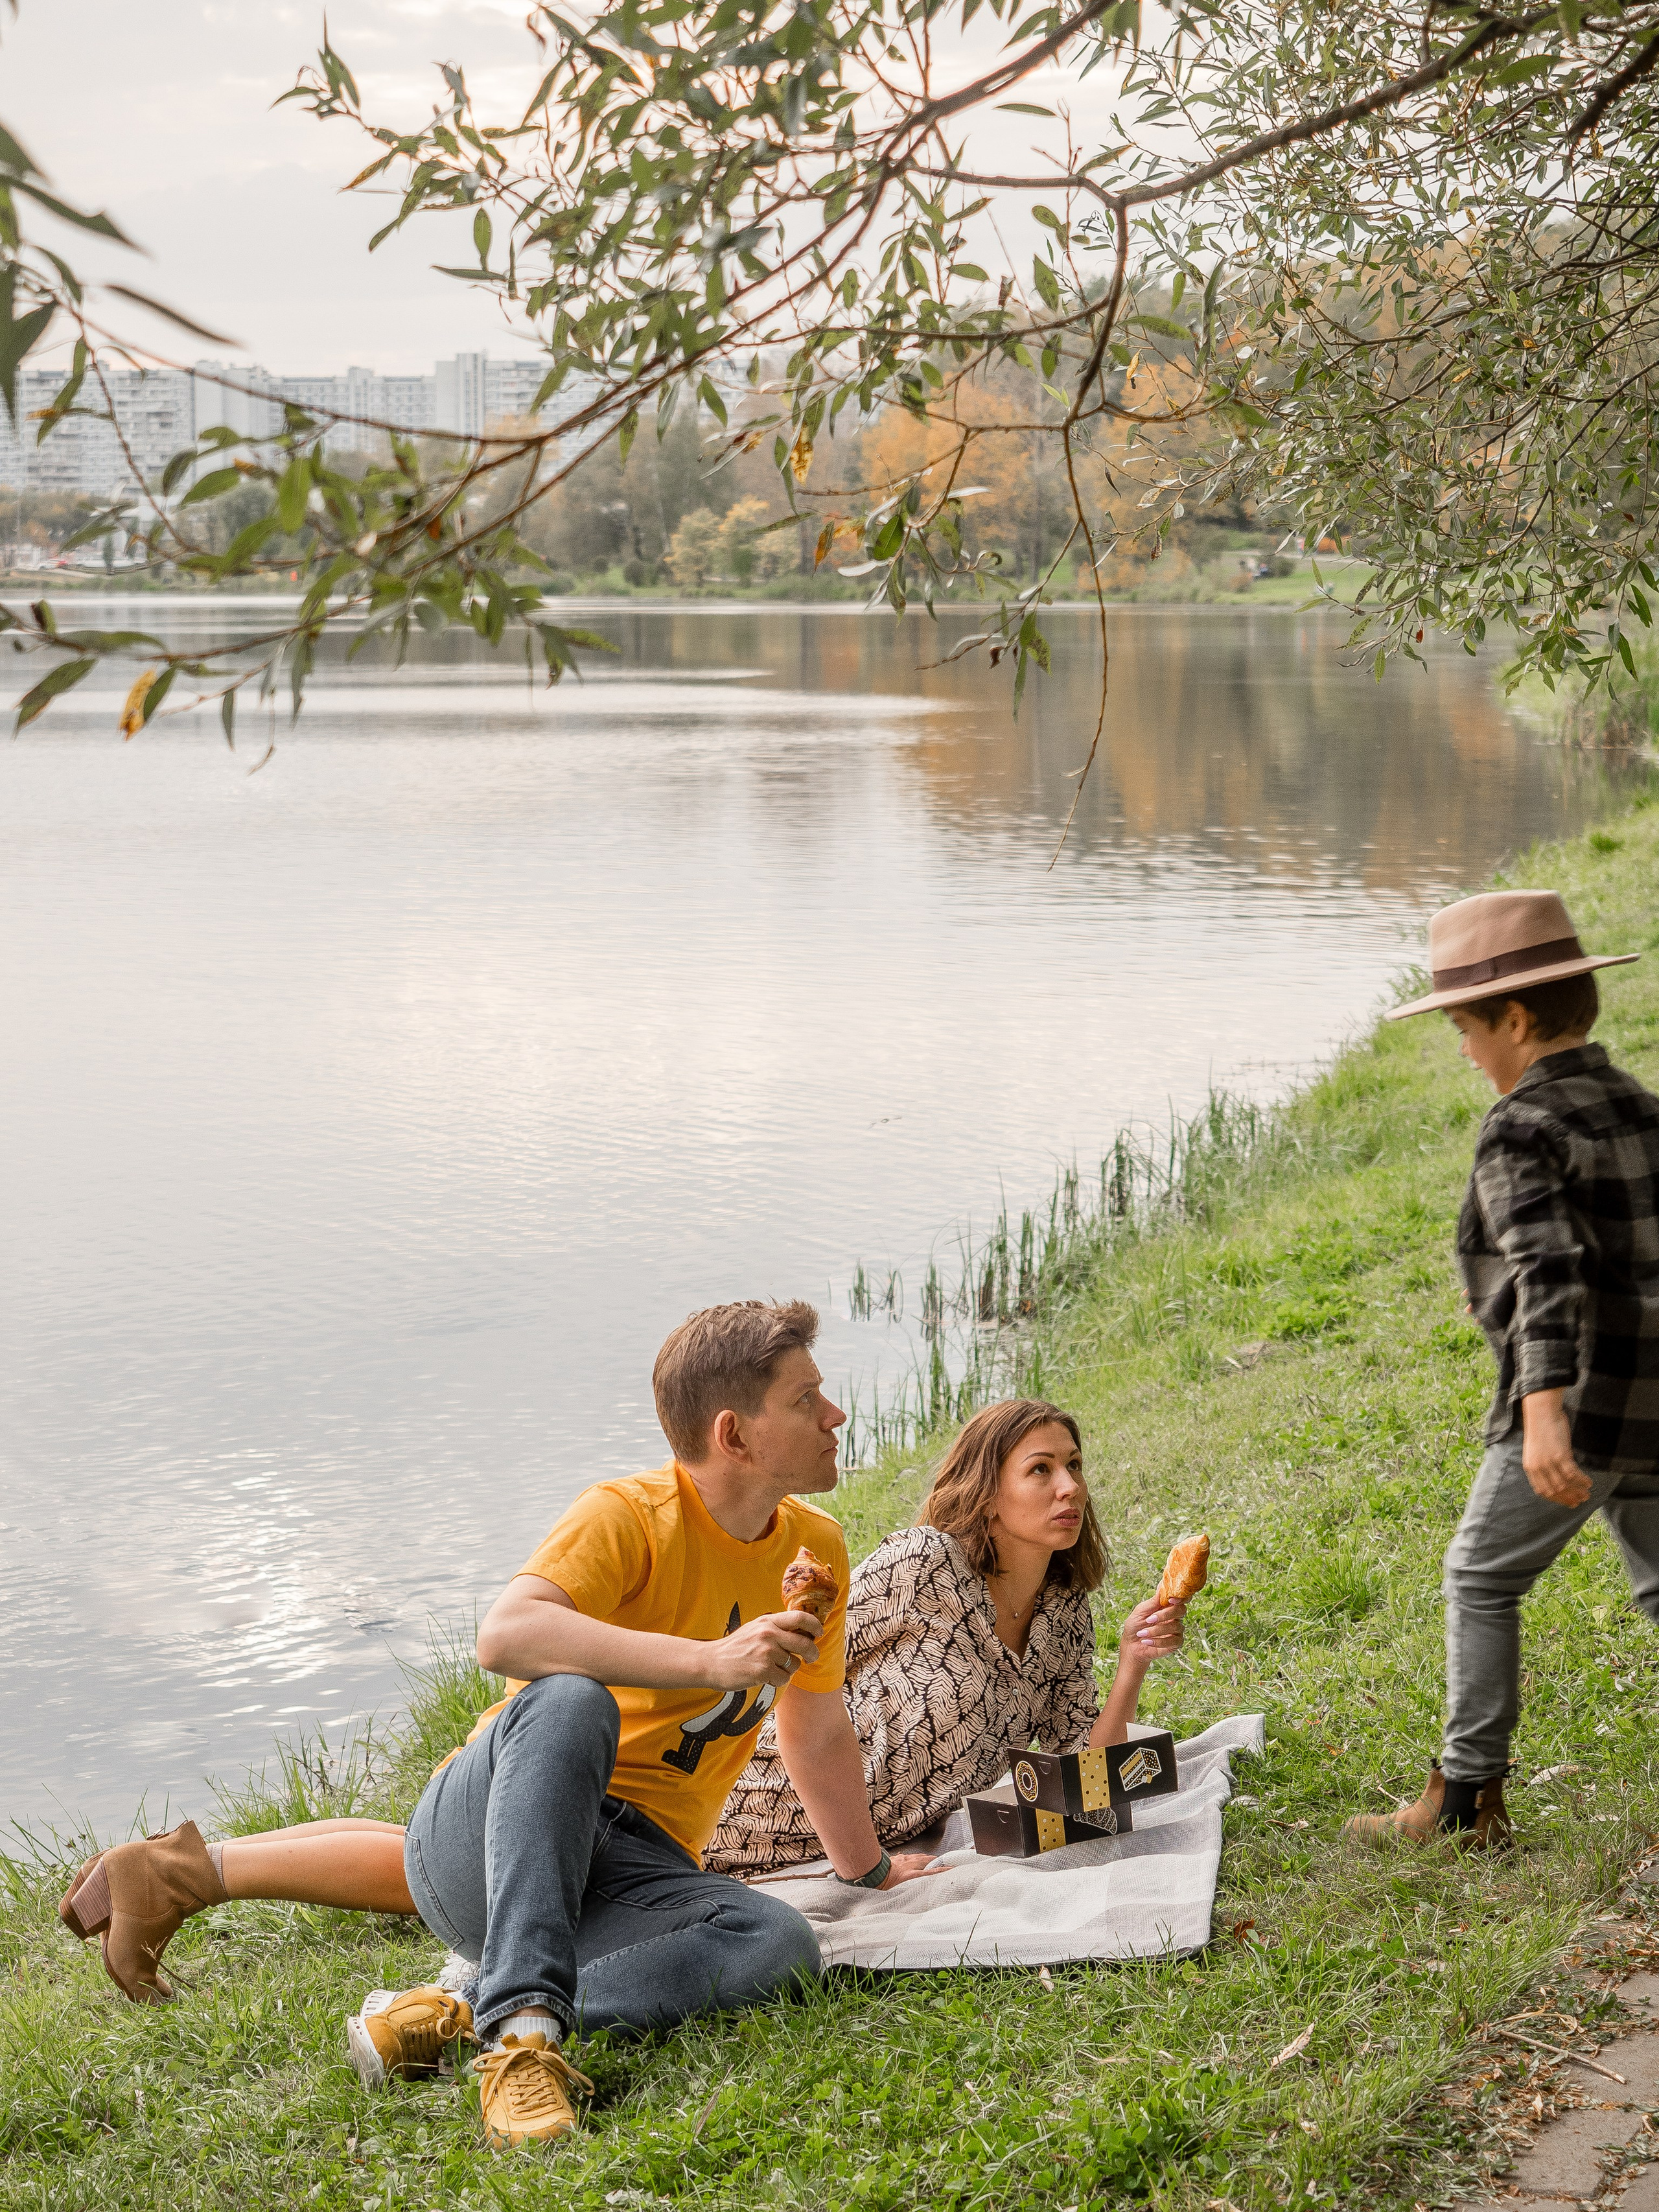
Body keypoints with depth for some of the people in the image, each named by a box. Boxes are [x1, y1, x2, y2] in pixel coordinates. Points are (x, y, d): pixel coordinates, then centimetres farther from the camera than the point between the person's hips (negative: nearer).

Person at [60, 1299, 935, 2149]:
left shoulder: (816, 1549, 5)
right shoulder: (629, 1515, -15)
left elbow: (817, 1733, 20)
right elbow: (505, 1635, -33)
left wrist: (867, 1870, 30)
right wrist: (710, 1659, -37)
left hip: (622, 1874, 6)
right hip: (492, 1816, -6)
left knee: (777, 1945, -24)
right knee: (573, 1701, -36)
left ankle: (455, 2015, -18)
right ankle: (523, 2023, -44)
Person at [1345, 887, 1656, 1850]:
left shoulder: (1522, 1132, -14)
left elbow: (1549, 1270, -28)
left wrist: (1543, 1410, -37)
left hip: (1576, 1406, -7)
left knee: (1483, 1580, 8)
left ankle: (1468, 1800, 12)